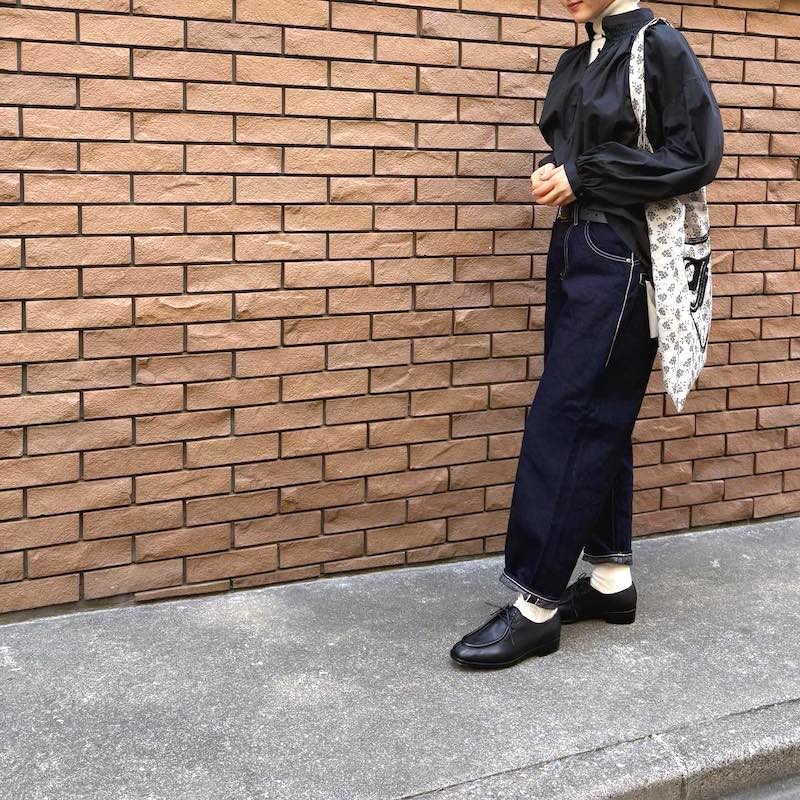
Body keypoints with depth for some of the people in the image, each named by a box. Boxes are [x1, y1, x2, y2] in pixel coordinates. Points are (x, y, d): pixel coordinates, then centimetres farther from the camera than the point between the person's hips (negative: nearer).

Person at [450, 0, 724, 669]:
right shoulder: (578, 61, 15)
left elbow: (697, 155, -12)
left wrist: (585, 177, -15)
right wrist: (553, 177, 0)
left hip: (621, 257, -8)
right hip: (574, 248, 8)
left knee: (564, 417, -11)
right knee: (599, 418, 10)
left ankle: (537, 603, -6)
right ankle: (612, 578, 19)